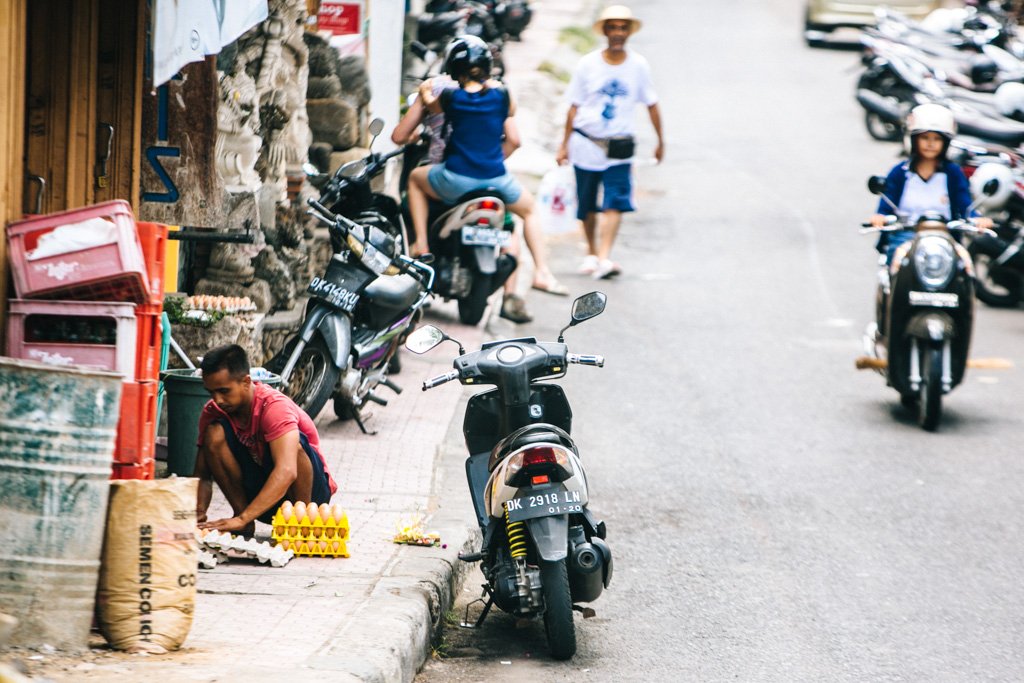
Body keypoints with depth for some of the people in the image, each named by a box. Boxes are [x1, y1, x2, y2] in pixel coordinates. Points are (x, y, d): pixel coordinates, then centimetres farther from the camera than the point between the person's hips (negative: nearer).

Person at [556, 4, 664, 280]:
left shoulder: (638, 65, -1)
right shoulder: (588, 64, -3)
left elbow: (651, 104, 9)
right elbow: (574, 107, 3)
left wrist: (660, 141, 12)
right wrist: (565, 145, 3)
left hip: (618, 148, 0)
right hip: (586, 142, 0)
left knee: (615, 203, -15)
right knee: (588, 205, 9)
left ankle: (604, 258, -21)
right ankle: (591, 253, 28)